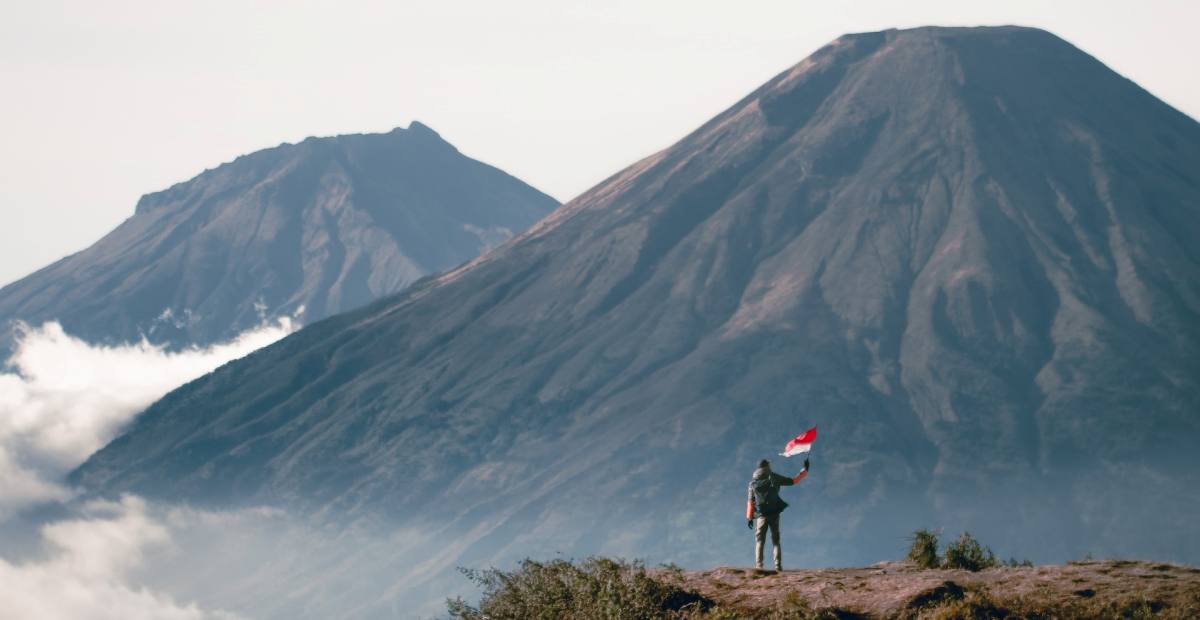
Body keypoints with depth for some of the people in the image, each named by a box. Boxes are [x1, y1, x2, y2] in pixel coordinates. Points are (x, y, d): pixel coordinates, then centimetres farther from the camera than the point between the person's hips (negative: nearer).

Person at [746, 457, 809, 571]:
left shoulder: (753, 482, 8)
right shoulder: (774, 477, 3)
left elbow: (750, 501, 6)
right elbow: (792, 481, 5)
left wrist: (749, 517, 9)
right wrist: (805, 470, 15)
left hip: (761, 515, 1)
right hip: (774, 514, -1)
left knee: (759, 540, 4)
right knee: (775, 540, 6)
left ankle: (759, 565, -10)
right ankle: (778, 565, -6)